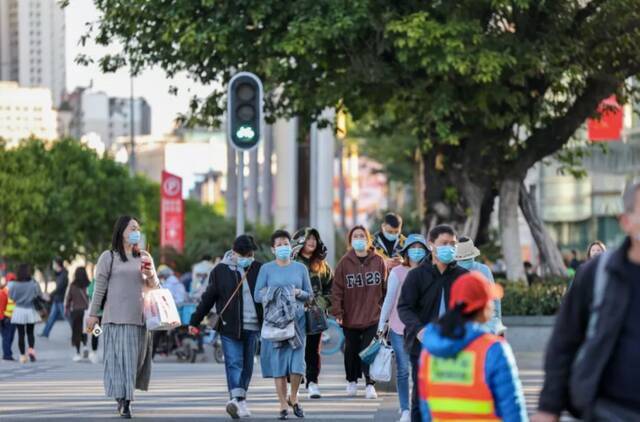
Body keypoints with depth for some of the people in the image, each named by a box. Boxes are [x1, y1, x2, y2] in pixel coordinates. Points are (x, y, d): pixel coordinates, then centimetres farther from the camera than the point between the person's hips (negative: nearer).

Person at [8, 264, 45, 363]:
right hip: (30, 311, 0)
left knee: (21, 334, 7)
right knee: (30, 333, 16)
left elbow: (11, 296, 3)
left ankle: (22, 355, 8)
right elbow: (40, 296, -3)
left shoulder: (13, 285, -11)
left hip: (19, 311, 0)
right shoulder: (34, 285, -13)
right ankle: (31, 349, -5)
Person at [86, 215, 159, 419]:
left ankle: (125, 397, 18)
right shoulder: (109, 257, 3)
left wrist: (150, 275, -3)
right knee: (120, 358, -9)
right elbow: (100, 287, 2)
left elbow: (154, 287, 18)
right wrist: (93, 314, 0)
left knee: (136, 359, 5)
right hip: (117, 318, -4)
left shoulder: (144, 257, 15)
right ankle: (123, 402, -11)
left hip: (139, 317, 4)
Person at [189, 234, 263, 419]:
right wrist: (195, 321, 7)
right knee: (234, 363, -12)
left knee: (247, 365, 7)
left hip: (252, 327, 3)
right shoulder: (220, 271, 2)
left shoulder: (258, 269, 6)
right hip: (229, 327, -3)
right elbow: (208, 298, 7)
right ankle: (237, 399, -23)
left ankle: (240, 399, 15)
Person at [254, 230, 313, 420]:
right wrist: (272, 295, -16)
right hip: (274, 321, -1)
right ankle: (283, 405, 6)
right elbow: (257, 295, 2)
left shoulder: (300, 268, 9)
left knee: (297, 363, -7)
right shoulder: (266, 269, 4)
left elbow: (309, 295, 11)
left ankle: (293, 398, 18)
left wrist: (298, 293, -10)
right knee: (278, 364, -3)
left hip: (296, 320, 1)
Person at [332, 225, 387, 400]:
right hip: (351, 317, 1)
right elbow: (337, 289, -3)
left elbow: (385, 287, 4)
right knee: (352, 350, 12)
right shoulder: (345, 262, -2)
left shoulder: (378, 261, 1)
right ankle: (352, 381, 29)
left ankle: (370, 384, -1)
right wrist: (337, 312, -9)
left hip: (373, 315, -1)